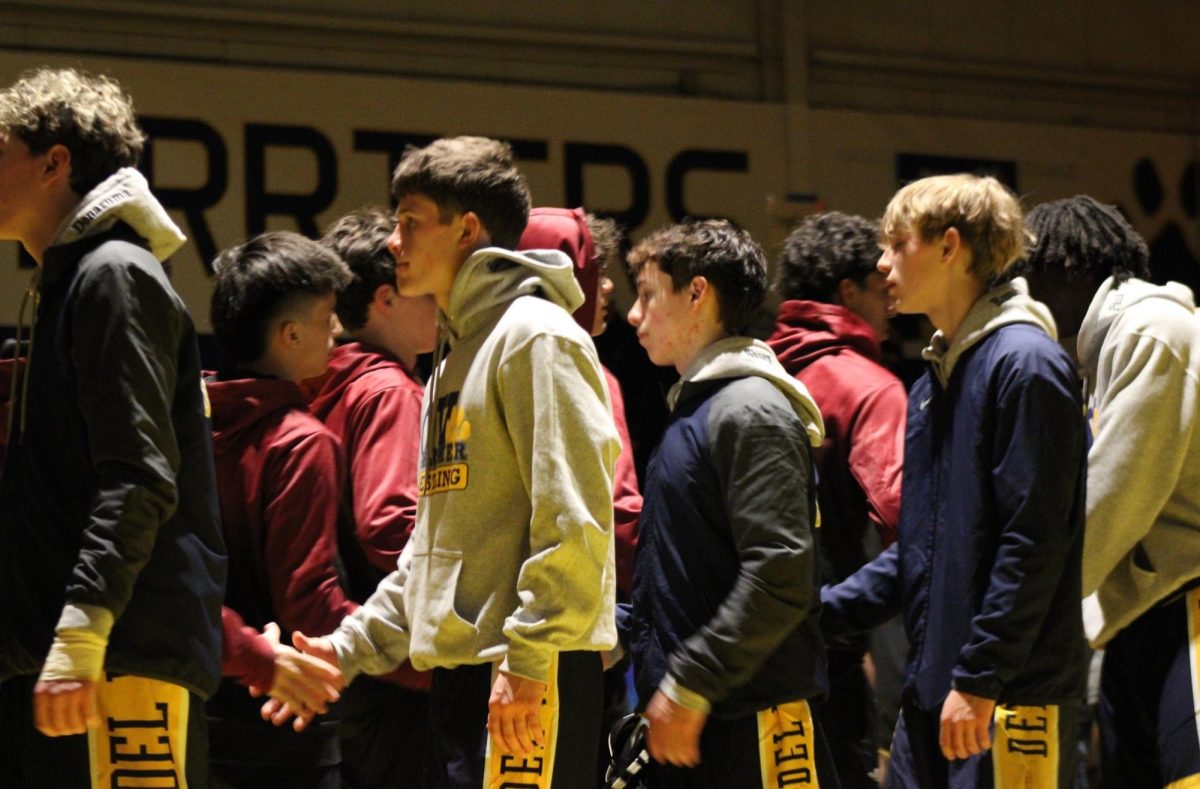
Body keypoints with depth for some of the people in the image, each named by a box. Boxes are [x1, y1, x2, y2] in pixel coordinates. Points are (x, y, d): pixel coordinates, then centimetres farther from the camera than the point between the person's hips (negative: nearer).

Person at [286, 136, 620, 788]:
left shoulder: (536, 337, -8)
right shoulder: (453, 364, 22)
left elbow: (574, 519, -17)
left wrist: (527, 660, -20)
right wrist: (351, 647, 20)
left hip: (534, 673, -10)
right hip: (459, 669, 10)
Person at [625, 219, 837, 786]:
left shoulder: (753, 410, -12)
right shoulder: (693, 408, 18)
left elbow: (780, 575, -21)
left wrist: (689, 685, -20)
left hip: (754, 723, -9)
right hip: (688, 720, 9)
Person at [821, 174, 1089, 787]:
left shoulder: (1025, 363, -10)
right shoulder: (933, 382, 18)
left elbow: (1033, 544, -17)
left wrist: (980, 680, -19)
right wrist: (826, 610, 11)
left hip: (1011, 693, -9)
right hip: (932, 691, 9)